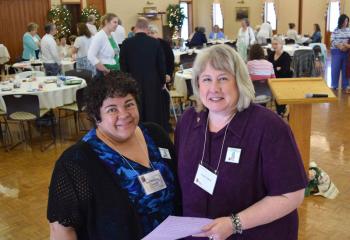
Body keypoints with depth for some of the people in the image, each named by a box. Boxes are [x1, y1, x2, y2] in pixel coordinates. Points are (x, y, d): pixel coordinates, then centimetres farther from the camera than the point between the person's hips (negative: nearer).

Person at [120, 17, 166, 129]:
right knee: (153, 112, 9)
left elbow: (123, 65, -2)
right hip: (153, 82, 0)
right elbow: (161, 65, 0)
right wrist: (162, 82, 12)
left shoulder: (127, 43, -6)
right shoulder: (156, 42, -5)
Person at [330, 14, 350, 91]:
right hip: (337, 51, -2)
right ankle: (334, 86, 12)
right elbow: (332, 41, -8)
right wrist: (339, 46, -21)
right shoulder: (336, 30, -4)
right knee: (335, 68, 2)